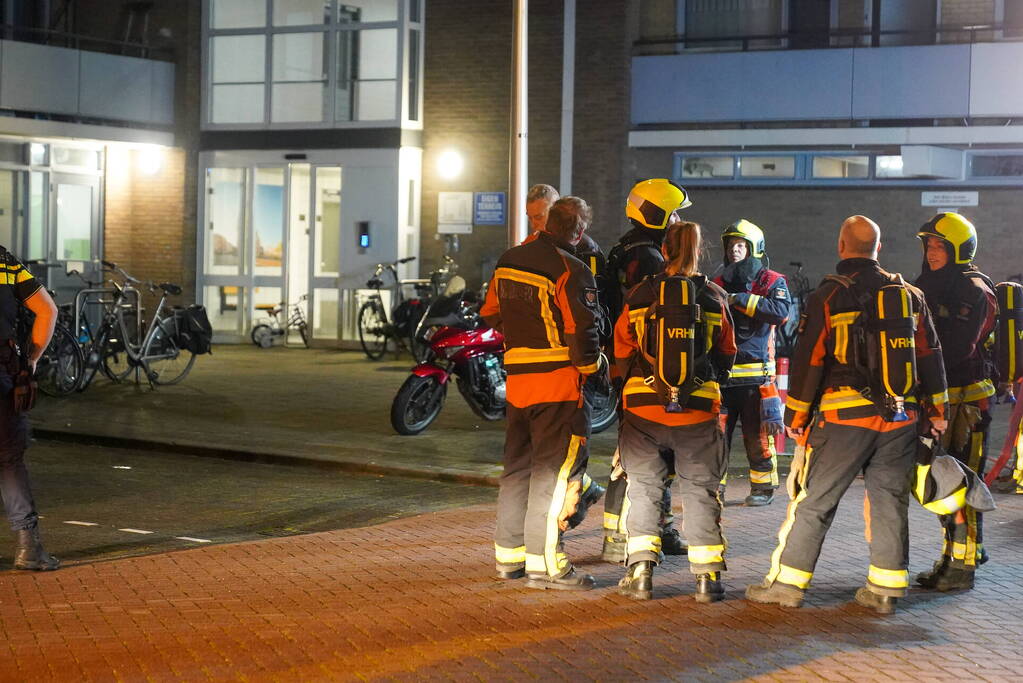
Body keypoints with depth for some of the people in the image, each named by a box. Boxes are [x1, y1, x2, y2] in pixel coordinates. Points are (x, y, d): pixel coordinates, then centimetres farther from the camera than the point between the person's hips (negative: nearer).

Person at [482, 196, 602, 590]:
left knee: (518, 465, 16)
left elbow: (491, 314, 19)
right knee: (556, 469, -3)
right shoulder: (571, 271, -14)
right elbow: (582, 331, -16)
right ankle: (545, 563, -3)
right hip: (558, 381, -7)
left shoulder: (508, 261, 9)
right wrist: (592, 366, 0)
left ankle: (509, 554, 22)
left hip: (517, 378, 7)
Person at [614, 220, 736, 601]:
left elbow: (622, 353, 8)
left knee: (644, 487, 11)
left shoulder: (639, 296, 0)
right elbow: (726, 357, 10)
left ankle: (640, 572, 6)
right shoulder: (714, 298, 1)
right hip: (698, 409, 0)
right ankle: (707, 577, 9)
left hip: (644, 405, 0)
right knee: (700, 490, 9)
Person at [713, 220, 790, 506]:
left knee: (757, 434, 1)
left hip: (755, 372, -4)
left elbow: (781, 311, -17)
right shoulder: (719, 284, 18)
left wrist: (742, 300, -19)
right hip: (721, 371, 4)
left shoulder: (771, 282, 3)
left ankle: (763, 486, 12)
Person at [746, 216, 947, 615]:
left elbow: (808, 360, -5)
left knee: (814, 500, 2)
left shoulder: (829, 296, -5)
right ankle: (886, 589, 11)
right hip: (901, 417, 4)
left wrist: (796, 416, 2)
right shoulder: (909, 295, 9)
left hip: (846, 416, -4)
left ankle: (788, 582, 4)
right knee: (890, 500, 10)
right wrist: (936, 410, 19)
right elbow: (929, 355, 12)